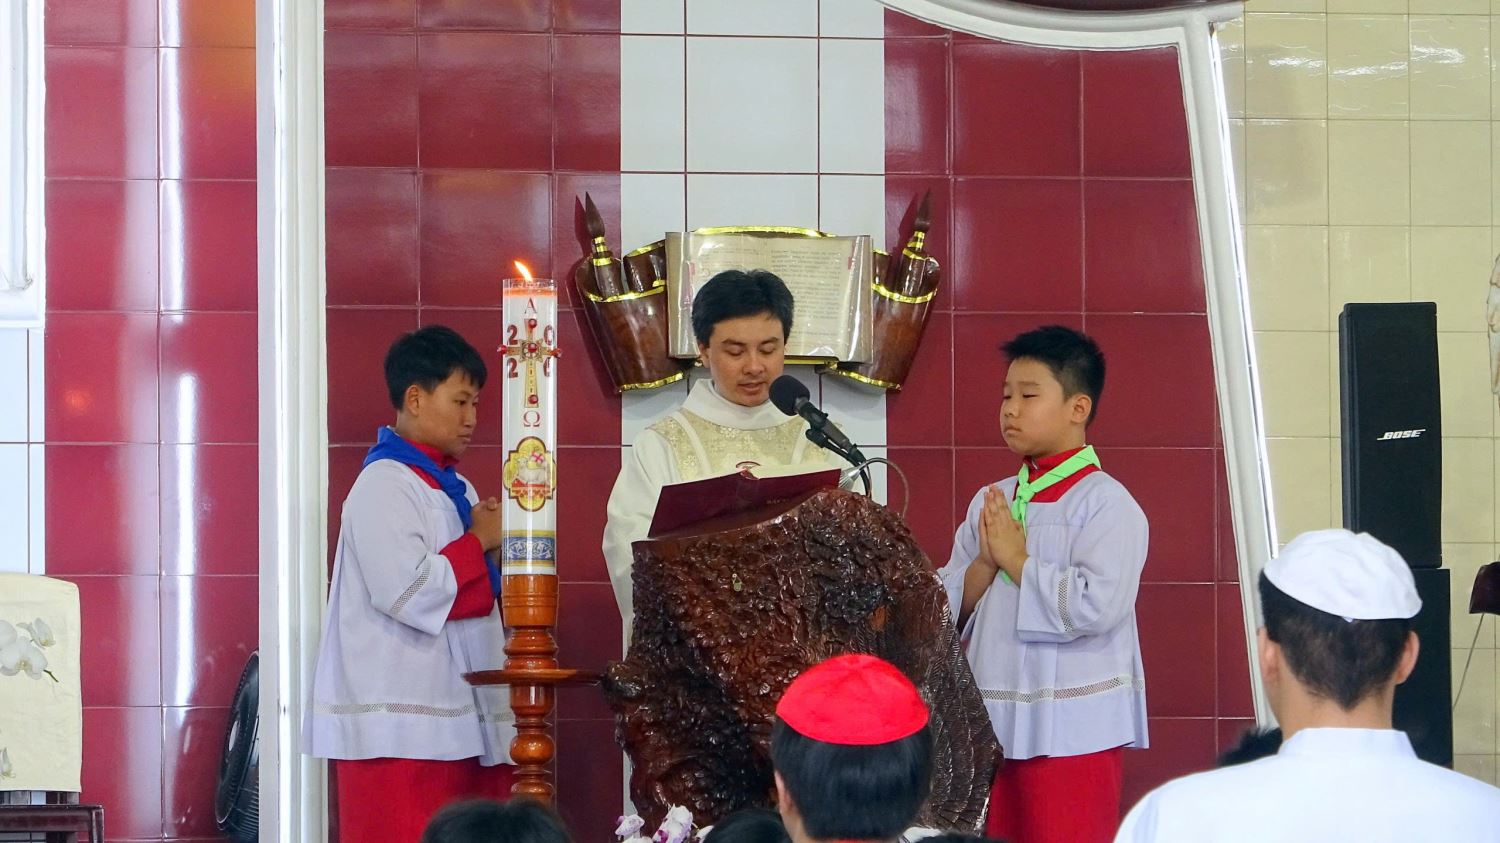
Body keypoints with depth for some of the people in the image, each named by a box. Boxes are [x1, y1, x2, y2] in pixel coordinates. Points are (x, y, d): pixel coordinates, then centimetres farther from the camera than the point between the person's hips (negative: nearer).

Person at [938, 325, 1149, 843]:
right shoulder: (990, 503, 13)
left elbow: (1097, 604, -23)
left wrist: (1016, 559, -13)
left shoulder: (1105, 503, -9)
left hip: (1071, 732, -7)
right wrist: (984, 563, -8)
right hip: (992, 723, 7)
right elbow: (946, 608, 11)